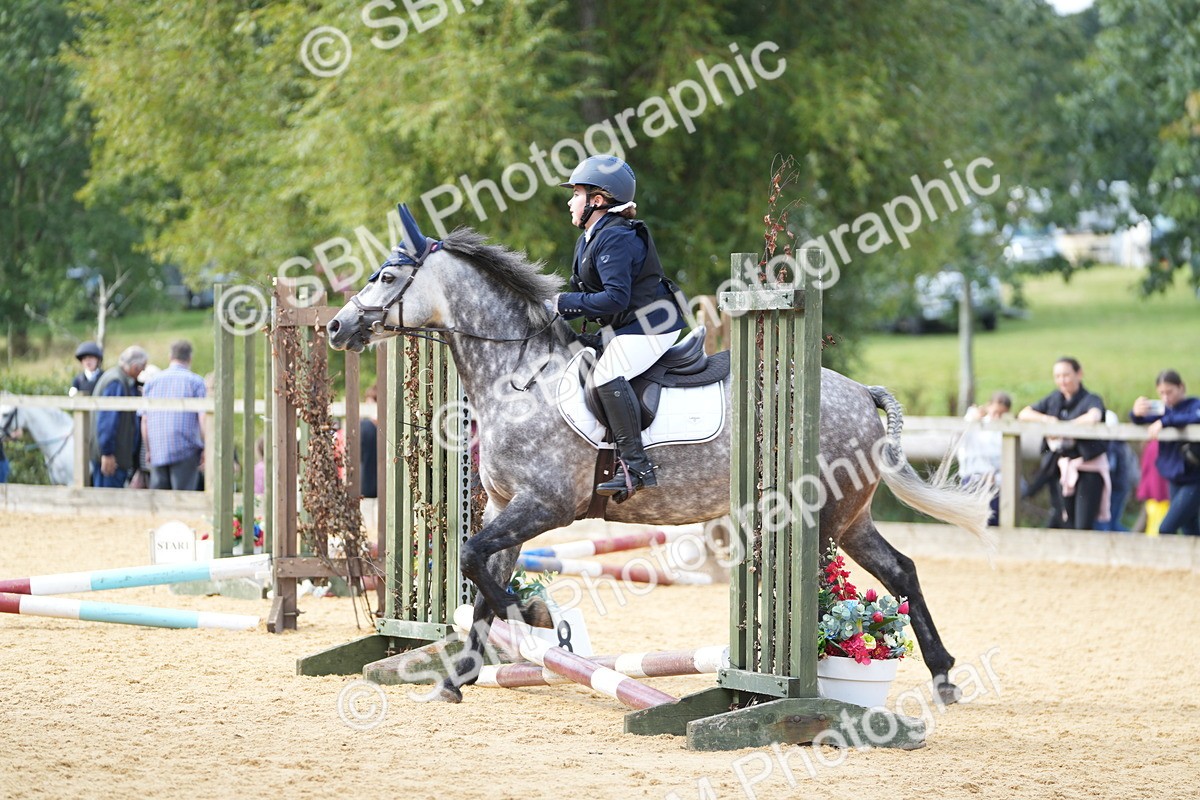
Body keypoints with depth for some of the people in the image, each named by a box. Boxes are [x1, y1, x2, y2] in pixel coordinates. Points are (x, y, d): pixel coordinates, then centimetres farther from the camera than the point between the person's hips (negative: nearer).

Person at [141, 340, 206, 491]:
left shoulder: (153, 381, 12)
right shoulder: (195, 381, -1)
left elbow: (144, 421, 12)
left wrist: (149, 450, 20)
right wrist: (206, 449, 2)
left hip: (157, 451, 4)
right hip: (185, 450, -4)